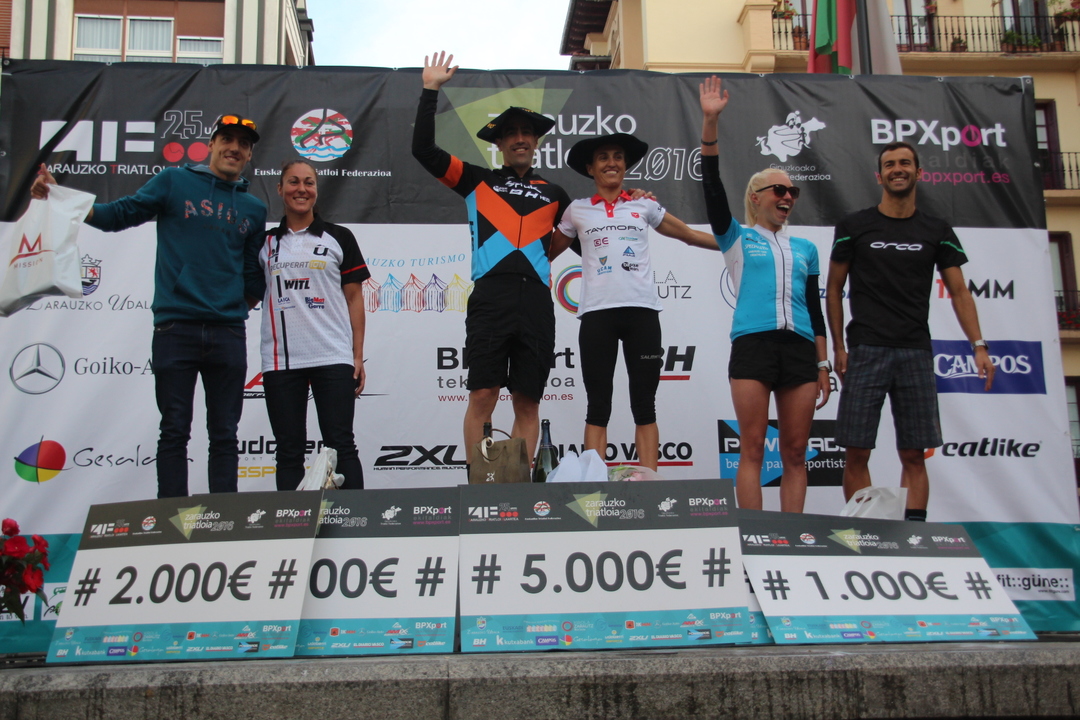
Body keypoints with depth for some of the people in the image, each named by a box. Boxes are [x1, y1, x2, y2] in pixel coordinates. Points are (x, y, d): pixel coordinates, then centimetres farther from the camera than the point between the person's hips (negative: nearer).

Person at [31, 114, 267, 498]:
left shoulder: (254, 208, 15)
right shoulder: (173, 182, 6)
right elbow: (119, 214, 4)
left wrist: (240, 307, 13)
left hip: (228, 334, 3)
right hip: (175, 329, -2)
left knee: (225, 435, 6)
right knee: (174, 431, 1)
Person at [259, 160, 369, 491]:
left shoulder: (339, 237, 8)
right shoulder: (265, 243, 13)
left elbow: (354, 298, 5)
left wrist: (358, 356, 0)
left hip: (333, 358, -2)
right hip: (280, 361, 2)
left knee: (341, 445, -3)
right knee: (289, 451, 6)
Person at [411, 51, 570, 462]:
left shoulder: (553, 193, 23)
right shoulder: (477, 181, 16)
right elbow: (423, 150, 8)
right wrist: (430, 90, 9)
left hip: (537, 303, 2)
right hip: (490, 299, -2)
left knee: (528, 402, 2)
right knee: (482, 396, -7)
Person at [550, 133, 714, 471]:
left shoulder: (645, 205, 14)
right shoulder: (577, 211, 13)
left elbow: (689, 235, 20)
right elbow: (548, 252, 18)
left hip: (642, 310, 1)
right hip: (596, 313, 0)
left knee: (644, 405, 0)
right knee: (598, 407, 0)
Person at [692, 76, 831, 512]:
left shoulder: (805, 249, 21)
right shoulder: (738, 239, 12)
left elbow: (815, 308, 20)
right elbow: (712, 185, 0)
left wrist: (823, 365, 13)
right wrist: (711, 122, -8)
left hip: (800, 349, 4)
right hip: (752, 345, -3)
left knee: (795, 452, 3)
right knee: (752, 448, -4)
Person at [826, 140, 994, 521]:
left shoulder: (937, 232, 10)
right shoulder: (854, 227, 5)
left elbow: (959, 292, 9)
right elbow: (834, 288, 8)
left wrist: (979, 345, -2)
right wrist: (838, 346, 0)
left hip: (916, 352, 2)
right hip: (866, 350, -2)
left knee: (914, 455, 2)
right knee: (856, 453, -5)